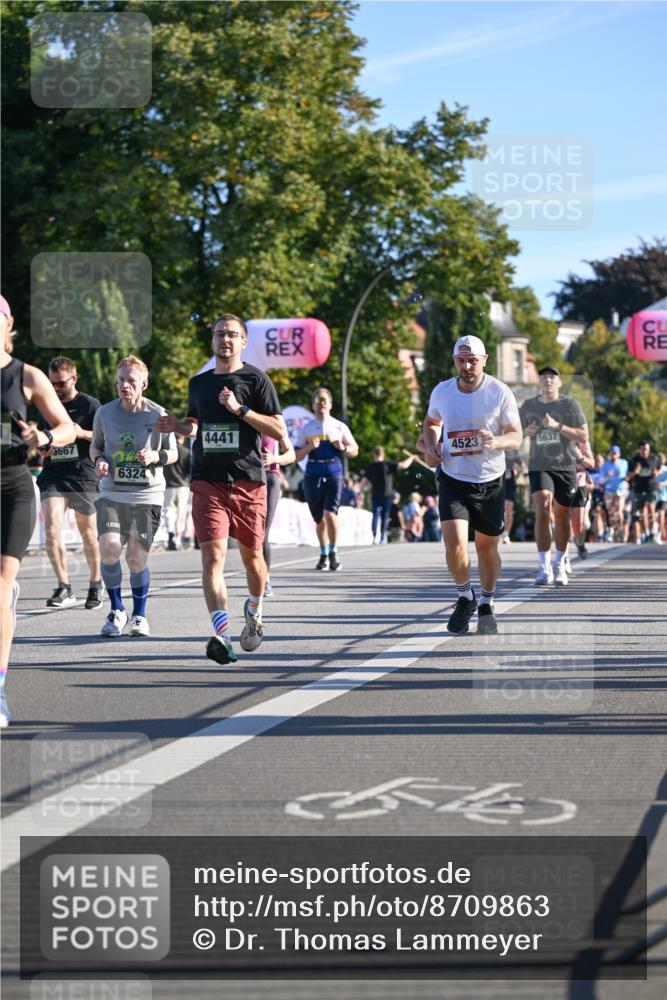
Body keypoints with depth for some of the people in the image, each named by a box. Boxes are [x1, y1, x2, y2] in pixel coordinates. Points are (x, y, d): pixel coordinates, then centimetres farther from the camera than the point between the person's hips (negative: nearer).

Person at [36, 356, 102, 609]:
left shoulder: (89, 405, 0)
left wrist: (83, 433, -16)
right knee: (51, 529, -15)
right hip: (53, 475, 3)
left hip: (83, 476, -3)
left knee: (88, 533, 7)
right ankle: (64, 588, -12)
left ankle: (96, 585, 24)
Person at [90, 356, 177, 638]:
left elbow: (173, 453, 6)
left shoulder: (158, 414, -4)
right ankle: (116, 611, 5)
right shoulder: (104, 413, 1)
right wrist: (99, 460, -6)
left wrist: (155, 456, -15)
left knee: (136, 559, -3)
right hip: (111, 493, 1)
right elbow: (95, 445, 16)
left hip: (147, 495, -1)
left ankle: (139, 615, 22)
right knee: (109, 548, -17)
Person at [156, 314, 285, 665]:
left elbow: (279, 430, -4)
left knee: (251, 555, 10)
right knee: (213, 555, -15)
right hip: (208, 482, 2)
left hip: (248, 481, -2)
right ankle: (222, 635, -24)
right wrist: (177, 426, 7)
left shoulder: (256, 379, 1)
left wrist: (241, 409, -14)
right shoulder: (198, 383, 15)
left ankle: (254, 612, 40)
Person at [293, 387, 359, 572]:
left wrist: (343, 447, -9)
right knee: (319, 519, 8)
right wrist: (309, 447, -13)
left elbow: (355, 451, 11)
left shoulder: (339, 427, 8)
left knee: (330, 514, -19)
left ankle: (333, 553, -7)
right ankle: (324, 555, 25)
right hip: (313, 476, 2)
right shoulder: (305, 429, 9)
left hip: (334, 475, -2)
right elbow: (296, 456, 5)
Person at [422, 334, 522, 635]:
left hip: (490, 481, 0)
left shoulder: (499, 392, -9)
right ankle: (465, 598, 11)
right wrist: (430, 446, -2)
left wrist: (496, 442, -28)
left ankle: (486, 606, 31)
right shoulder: (441, 392, -2)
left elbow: (516, 436, -6)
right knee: (454, 543, -16)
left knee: (487, 546, 9)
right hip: (453, 479, 1)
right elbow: (431, 422, 18)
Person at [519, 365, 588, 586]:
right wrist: (527, 432, -3)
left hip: (565, 467, 0)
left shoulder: (570, 405, 0)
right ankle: (544, 567, -21)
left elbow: (583, 437, -6)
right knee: (543, 508, -19)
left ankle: (559, 564, 28)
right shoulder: (528, 406, 7)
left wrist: (558, 426, -18)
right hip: (539, 466, 0)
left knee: (562, 516, 8)